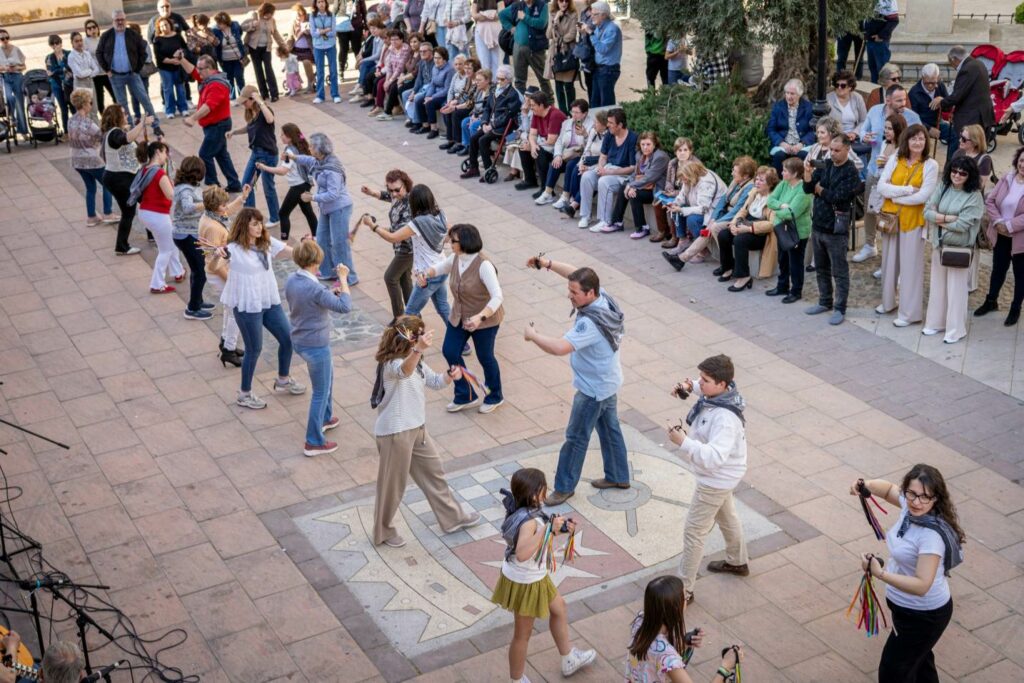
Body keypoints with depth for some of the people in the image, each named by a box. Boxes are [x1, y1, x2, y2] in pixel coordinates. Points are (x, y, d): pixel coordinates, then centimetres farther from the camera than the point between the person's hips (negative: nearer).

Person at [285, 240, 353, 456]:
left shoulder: (291, 280, -3)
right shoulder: (314, 288, -29)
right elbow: (345, 306, -25)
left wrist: (331, 292, 6)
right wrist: (343, 278, -16)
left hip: (299, 341, 9)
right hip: (316, 346, -9)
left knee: (328, 377, 31)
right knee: (321, 392, 6)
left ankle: (325, 418, 47)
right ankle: (314, 442, 15)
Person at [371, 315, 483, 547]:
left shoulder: (417, 362, 7)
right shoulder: (392, 364, -24)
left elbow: (436, 382, 16)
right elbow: (404, 371, -48)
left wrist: (450, 375, -7)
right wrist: (419, 350, -68)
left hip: (417, 429, 9)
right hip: (394, 432, -9)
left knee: (433, 472, 21)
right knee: (393, 483, 7)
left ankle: (453, 517, 37)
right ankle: (384, 532, 27)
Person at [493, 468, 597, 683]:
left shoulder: (522, 510, -8)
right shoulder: (529, 521, -35)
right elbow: (522, 554, -50)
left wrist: (557, 525, 0)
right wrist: (547, 529, -47)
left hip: (533, 577, 10)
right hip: (525, 583, -10)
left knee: (559, 608, 28)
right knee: (523, 633, 12)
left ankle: (569, 659, 48)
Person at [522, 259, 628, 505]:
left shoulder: (590, 323, -35)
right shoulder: (602, 297, -9)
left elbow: (559, 347, -43)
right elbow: (577, 274, 7)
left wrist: (532, 335, -27)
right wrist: (548, 264, -2)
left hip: (593, 389, -10)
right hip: (608, 382, 10)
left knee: (576, 438, 5)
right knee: (609, 429, 23)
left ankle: (564, 487, 19)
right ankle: (618, 476, 38)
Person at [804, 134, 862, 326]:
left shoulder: (851, 173, -12)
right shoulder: (825, 165, 7)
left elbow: (837, 197, -21)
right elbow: (808, 189, 2)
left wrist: (819, 189, -6)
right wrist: (808, 173, -17)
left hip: (836, 229, -7)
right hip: (818, 225, 7)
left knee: (839, 272, 2)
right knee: (822, 269, 17)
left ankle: (840, 309, 8)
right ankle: (825, 302, 30)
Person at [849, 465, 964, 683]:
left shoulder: (932, 535, -34)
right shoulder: (910, 506, -12)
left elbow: (921, 585, -38)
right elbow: (889, 488, 10)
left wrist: (880, 574, -45)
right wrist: (866, 485, -11)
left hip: (924, 616, -8)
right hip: (907, 607, 8)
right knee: (918, 660, 31)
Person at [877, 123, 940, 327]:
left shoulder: (930, 165, -7)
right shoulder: (894, 160, 1)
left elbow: (923, 196, -16)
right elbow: (881, 186, -7)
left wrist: (894, 194, -12)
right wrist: (908, 190, -17)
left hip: (913, 221, -4)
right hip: (890, 217, 4)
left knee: (910, 266, 1)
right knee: (889, 261, 16)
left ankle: (909, 312, 7)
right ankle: (888, 301, 33)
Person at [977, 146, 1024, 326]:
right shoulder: (1006, 179, 0)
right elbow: (990, 201, -2)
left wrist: (1009, 226, -24)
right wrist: (998, 222, -15)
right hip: (1000, 236, 4)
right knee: (998, 269, 20)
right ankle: (991, 301, 38)